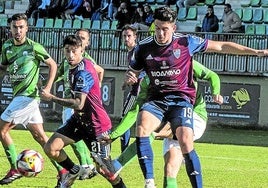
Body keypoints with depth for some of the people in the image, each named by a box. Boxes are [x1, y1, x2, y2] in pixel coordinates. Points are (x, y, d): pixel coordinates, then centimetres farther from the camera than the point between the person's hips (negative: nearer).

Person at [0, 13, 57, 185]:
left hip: (28, 95, -7)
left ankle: (15, 169, 0)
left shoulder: (34, 47, -9)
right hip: (19, 95, 7)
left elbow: (53, 65, 1)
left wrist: (48, 87, -7)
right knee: (39, 135, 8)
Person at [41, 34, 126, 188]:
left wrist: (51, 98, -29)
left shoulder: (83, 72, -25)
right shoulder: (75, 67, 4)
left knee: (102, 169, -6)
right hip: (80, 119, 8)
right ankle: (74, 171, 19)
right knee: (50, 148, -5)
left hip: (97, 125, -8)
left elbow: (78, 104, -31)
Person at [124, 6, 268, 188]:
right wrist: (129, 77, -12)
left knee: (186, 143, -24)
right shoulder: (143, 47, 1)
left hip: (181, 99, -2)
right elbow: (132, 74, 15)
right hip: (156, 99, 2)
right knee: (141, 128, -30)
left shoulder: (186, 42, -3)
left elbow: (221, 46, 6)